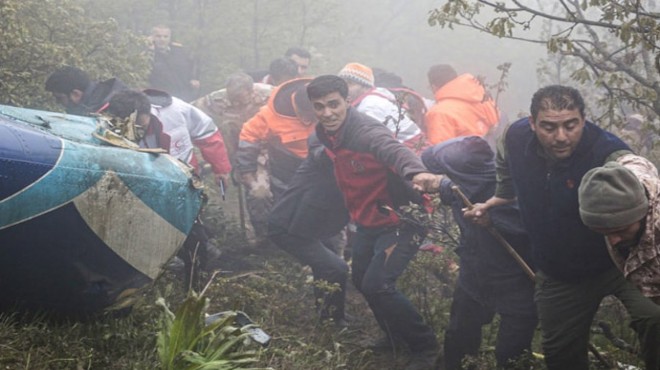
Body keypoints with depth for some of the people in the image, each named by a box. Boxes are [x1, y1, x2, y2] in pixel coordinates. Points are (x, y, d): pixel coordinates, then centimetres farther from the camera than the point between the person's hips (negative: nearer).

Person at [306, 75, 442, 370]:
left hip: (401, 218, -9)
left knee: (377, 284, -18)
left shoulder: (365, 131, -28)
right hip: (368, 220, 9)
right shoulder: (324, 134, -2)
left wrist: (417, 173, -71)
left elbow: (395, 151, -51)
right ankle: (395, 335, 42)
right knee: (361, 279, 18)